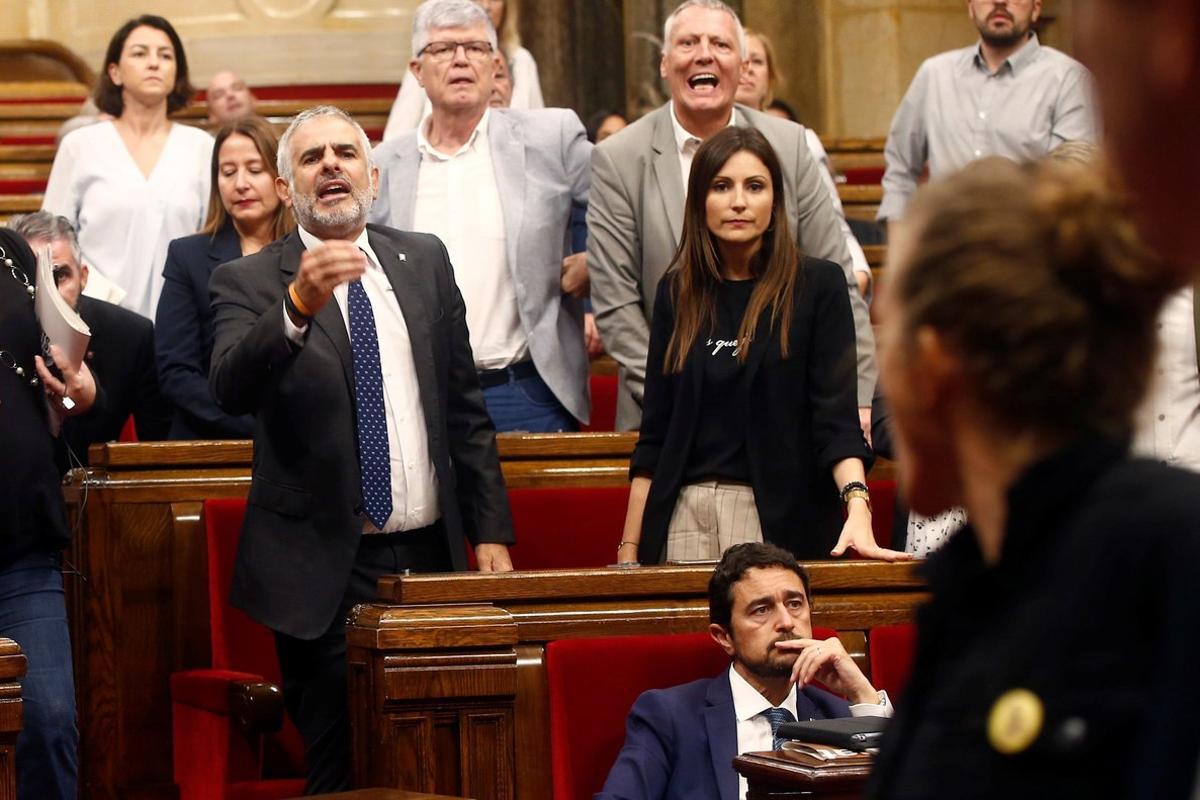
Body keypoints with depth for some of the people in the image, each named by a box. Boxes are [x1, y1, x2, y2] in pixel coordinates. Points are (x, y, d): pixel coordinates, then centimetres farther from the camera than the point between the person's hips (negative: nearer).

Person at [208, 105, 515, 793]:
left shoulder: (426, 261, 11)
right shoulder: (249, 282, -2)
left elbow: (466, 408, 13)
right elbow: (232, 388, -21)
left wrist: (490, 532, 8)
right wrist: (299, 304, -37)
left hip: (431, 556, 4)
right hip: (326, 572, -4)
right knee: (343, 776, -2)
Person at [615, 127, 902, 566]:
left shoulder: (818, 284, -2)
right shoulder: (676, 291, 8)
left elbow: (835, 413, -10)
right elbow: (655, 430, 9)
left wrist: (857, 506, -26)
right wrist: (629, 547, 5)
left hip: (780, 515, -3)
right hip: (684, 512, 3)